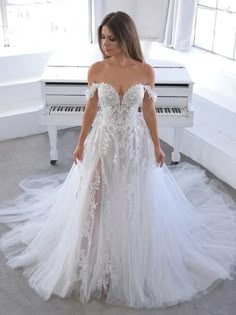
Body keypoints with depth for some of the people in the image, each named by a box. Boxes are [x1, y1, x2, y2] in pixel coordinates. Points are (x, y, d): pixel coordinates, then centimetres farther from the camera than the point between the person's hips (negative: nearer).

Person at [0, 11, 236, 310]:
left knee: (134, 202, 13)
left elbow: (148, 112, -2)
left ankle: (132, 259, 40)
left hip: (135, 143, 0)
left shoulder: (145, 71, -11)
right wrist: (81, 143, 3)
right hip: (103, 142, 1)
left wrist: (156, 146, 3)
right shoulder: (96, 70, -9)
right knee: (96, 200, 10)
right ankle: (96, 257, 36)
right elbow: (90, 109, 0)